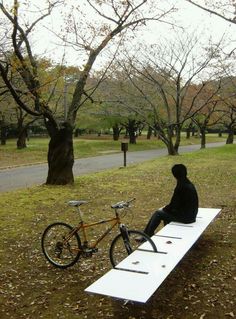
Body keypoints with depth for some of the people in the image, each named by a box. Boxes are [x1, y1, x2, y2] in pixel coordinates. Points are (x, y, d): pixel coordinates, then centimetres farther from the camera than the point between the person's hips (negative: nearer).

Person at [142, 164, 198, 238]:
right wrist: (166, 208, 13)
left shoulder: (181, 187, -22)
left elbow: (173, 204, -16)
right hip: (191, 214, 9)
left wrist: (163, 209, 3)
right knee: (166, 211, 23)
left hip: (185, 216, -9)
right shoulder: (189, 184, 6)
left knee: (158, 214, 1)